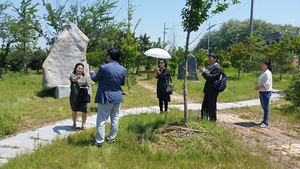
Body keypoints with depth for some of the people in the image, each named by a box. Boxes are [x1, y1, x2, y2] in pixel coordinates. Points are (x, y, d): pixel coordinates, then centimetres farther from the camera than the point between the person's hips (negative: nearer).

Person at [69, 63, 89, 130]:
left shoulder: (84, 77, 8)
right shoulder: (72, 75, -2)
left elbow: (87, 86, 12)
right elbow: (73, 79, -27)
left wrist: (86, 89, -11)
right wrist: (77, 78, -50)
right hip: (74, 96, -2)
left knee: (85, 110, -7)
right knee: (74, 110, 11)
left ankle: (83, 124, 7)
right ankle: (74, 123, 32)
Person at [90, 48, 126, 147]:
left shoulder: (104, 67, -16)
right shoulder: (123, 69, -1)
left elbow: (95, 78, -1)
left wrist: (92, 73, 20)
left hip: (106, 98, -5)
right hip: (117, 97, 5)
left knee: (102, 120, 2)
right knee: (115, 119, 14)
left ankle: (99, 141, 4)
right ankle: (111, 138, 24)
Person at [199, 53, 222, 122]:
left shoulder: (217, 68, -14)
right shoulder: (211, 67, 16)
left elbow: (211, 77, -25)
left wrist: (204, 71, -20)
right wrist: (203, 72, 2)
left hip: (213, 91, -9)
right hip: (208, 90, 10)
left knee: (211, 107, -1)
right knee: (204, 107, 15)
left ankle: (212, 120, 10)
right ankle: (204, 120, 26)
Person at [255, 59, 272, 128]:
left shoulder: (267, 73, -16)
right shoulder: (263, 72, 14)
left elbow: (267, 84, -23)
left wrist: (259, 87, -17)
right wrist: (257, 86, 7)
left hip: (266, 92, -10)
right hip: (261, 92, 10)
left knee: (266, 107, -2)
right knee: (264, 107, 15)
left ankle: (265, 122, 4)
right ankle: (265, 120, 25)